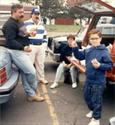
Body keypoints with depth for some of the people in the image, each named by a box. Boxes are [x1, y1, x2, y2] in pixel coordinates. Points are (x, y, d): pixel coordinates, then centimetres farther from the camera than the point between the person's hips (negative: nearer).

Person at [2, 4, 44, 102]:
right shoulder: (10, 24, -16)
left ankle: (31, 95, 18)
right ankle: (35, 90, 16)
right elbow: (10, 41, -23)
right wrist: (23, 47, -32)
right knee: (31, 72, -8)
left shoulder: (18, 23, 17)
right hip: (16, 52, -10)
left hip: (20, 51, 10)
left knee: (25, 73, 11)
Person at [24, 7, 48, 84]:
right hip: (31, 46, -5)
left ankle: (41, 78, 24)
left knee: (40, 63, 13)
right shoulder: (26, 23, -2)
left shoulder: (41, 24, 17)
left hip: (41, 46, 6)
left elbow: (45, 34, 23)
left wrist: (45, 43, 15)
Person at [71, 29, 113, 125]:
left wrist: (99, 65, -31)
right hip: (88, 79, 7)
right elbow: (79, 56, 13)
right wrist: (75, 48, -2)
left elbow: (110, 65, -17)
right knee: (87, 97, 23)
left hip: (98, 82, -7)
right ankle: (93, 110, 48)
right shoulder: (88, 50, 2)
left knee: (96, 100, 4)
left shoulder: (104, 52, -17)